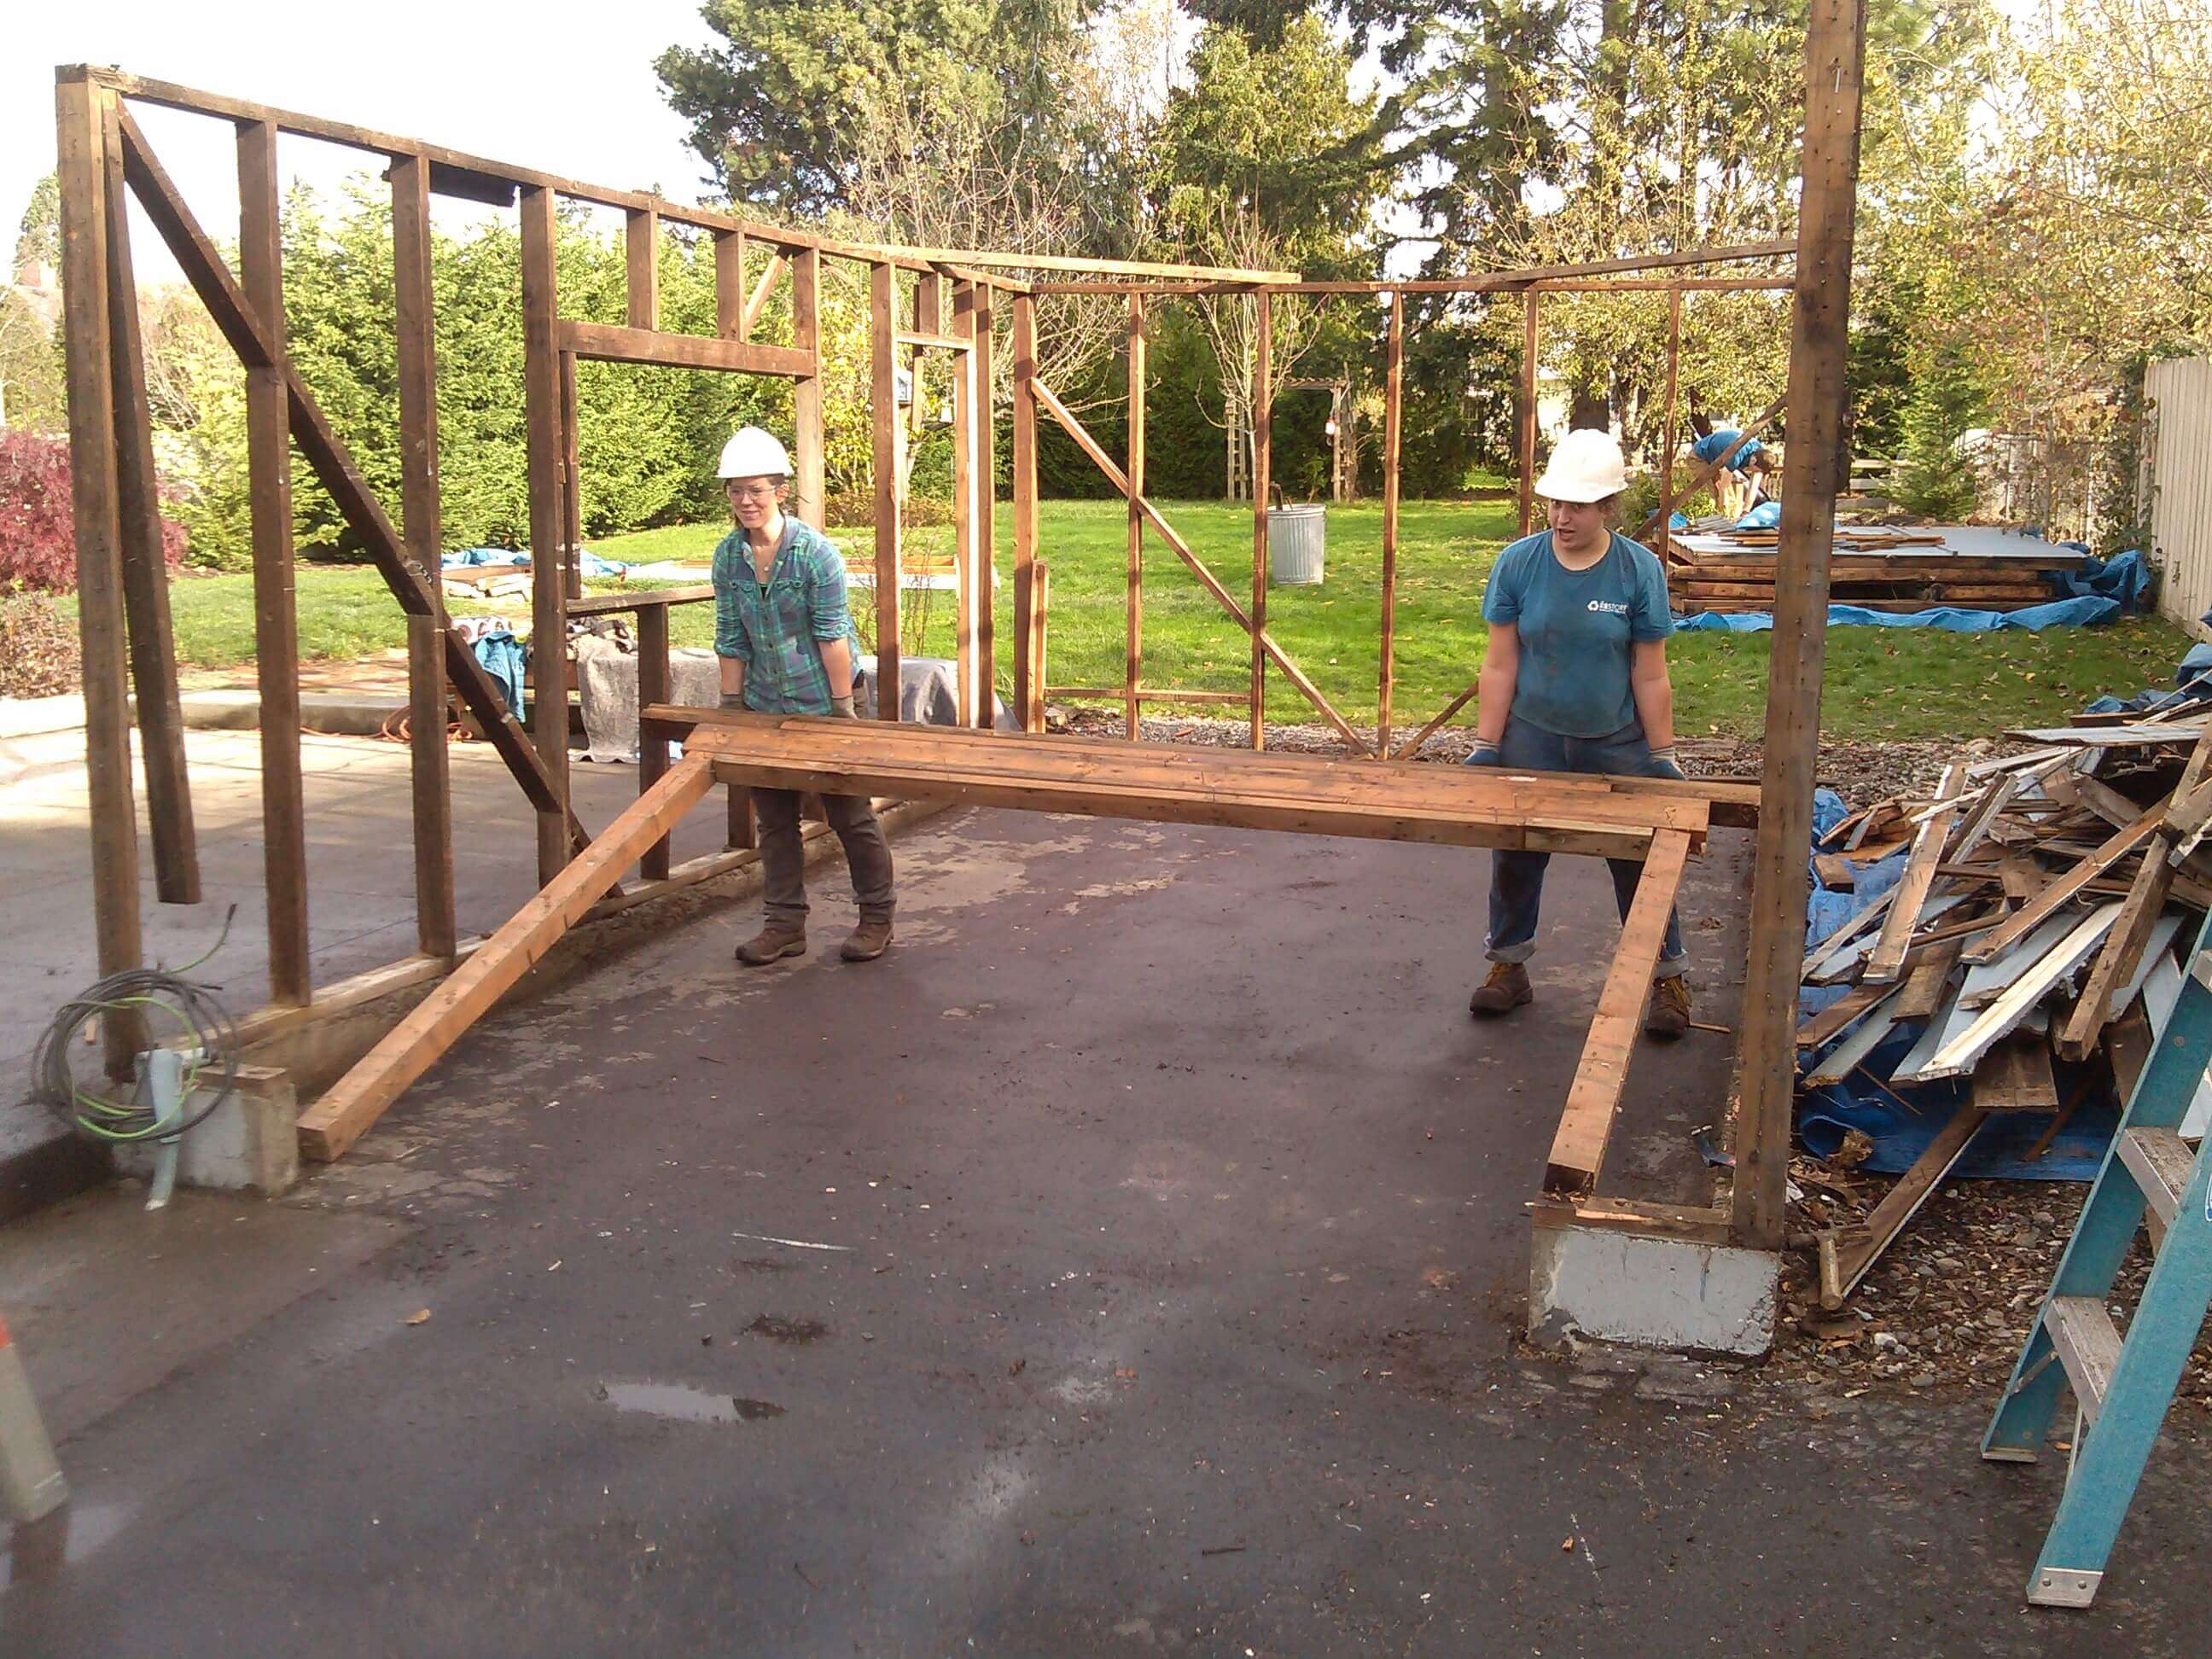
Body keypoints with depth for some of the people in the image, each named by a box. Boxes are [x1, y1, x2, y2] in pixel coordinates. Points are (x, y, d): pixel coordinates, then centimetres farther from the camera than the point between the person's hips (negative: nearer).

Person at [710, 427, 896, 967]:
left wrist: (842, 708, -15)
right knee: (773, 817, 8)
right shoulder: (728, 556, 0)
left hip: (821, 700, -5)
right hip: (766, 706, 5)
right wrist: (730, 706, 4)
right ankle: (785, 924, 18)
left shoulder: (815, 552, -15)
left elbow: (832, 634, -14)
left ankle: (877, 918, 16)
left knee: (850, 812, 2)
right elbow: (731, 639, 5)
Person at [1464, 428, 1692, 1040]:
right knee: (1514, 857, 9)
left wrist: (1662, 756, -4)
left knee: (1640, 863, 6)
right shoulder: (1518, 564, -8)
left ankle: (1666, 979, 20)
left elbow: (1650, 676, -5)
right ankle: (1508, 967, 28)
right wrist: (1485, 747, -5)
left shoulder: (1640, 571, -10)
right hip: (1533, 739, 1)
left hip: (1617, 744, -1)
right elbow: (1500, 665, -4)